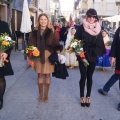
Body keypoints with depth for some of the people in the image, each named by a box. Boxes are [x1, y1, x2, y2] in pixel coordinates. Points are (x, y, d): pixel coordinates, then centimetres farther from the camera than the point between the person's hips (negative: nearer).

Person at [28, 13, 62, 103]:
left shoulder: (51, 32, -1)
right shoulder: (34, 32, 3)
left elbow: (56, 45, -2)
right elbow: (31, 45, 4)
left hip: (48, 56, -1)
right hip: (38, 56, 1)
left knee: (47, 75, 5)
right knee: (40, 75, 8)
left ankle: (46, 94, 20)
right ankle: (40, 94, 22)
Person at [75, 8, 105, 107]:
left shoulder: (98, 29, 4)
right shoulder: (81, 28, -6)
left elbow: (100, 43, 6)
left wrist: (99, 52, -6)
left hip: (93, 57, 3)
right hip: (83, 56, -2)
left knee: (89, 77, 11)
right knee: (83, 77, 1)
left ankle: (88, 97, 24)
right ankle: (82, 97, 18)